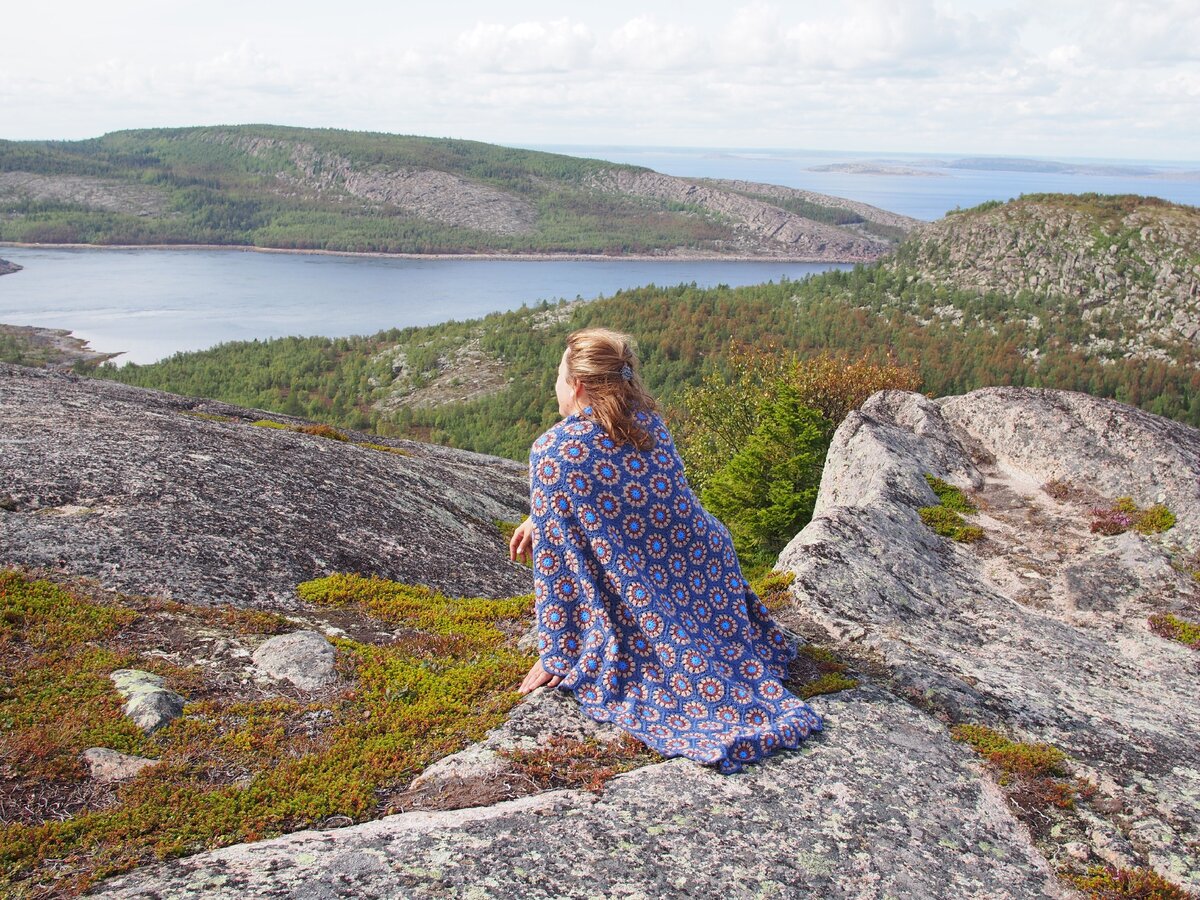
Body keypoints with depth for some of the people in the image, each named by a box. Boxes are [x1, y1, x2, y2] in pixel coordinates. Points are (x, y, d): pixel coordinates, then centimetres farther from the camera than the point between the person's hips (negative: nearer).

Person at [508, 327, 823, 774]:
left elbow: (554, 559, -11)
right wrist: (538, 518, 24)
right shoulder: (650, 423, 4)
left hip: (650, 603, -5)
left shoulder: (551, 451, -14)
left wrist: (555, 657, -2)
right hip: (713, 573, 6)